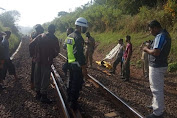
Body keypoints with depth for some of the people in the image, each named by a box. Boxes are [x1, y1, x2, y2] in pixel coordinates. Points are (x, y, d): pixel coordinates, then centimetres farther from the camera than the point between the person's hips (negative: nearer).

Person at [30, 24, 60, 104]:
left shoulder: (40, 36, 2)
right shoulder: (54, 39, -11)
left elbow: (31, 44, 3)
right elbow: (57, 51, -12)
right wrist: (52, 56, 6)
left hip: (38, 60, 5)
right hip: (47, 61, -5)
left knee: (37, 77, 16)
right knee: (45, 79, 3)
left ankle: (38, 93, 30)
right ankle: (43, 96, 11)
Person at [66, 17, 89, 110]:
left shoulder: (69, 36, 10)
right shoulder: (78, 38, -20)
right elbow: (79, 54, -24)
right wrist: (84, 68, -22)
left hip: (70, 63, 10)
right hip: (77, 65, -9)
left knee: (71, 81, 23)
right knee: (77, 84, 2)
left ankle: (69, 98, 39)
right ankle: (73, 103, 12)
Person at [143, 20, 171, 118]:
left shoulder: (160, 36, -21)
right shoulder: (165, 34, 13)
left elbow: (156, 52, -28)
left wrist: (147, 49, -11)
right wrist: (149, 49, 9)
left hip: (157, 67, -11)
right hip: (160, 65, 11)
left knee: (157, 90, -3)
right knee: (158, 88, 23)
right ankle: (157, 106, 40)